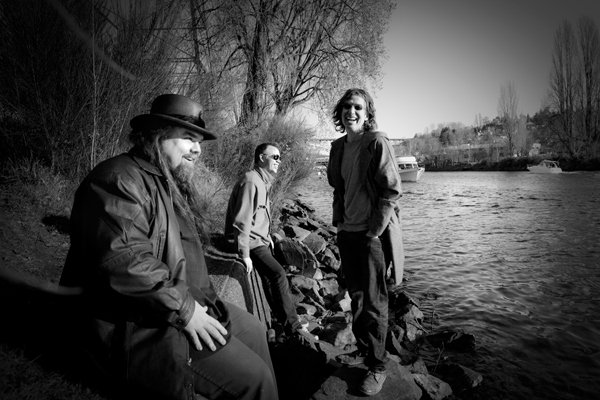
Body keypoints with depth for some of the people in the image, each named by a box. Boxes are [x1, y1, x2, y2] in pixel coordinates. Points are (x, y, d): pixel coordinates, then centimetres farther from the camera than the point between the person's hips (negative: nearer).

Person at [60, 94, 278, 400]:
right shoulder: (121, 180, -18)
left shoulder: (172, 184, 15)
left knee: (252, 330, 12)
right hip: (134, 326, -10)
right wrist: (184, 309, -23)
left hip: (183, 302, 10)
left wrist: (195, 302, 11)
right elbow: (125, 262, -30)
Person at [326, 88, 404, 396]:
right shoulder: (338, 147, 10)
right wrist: (338, 223, 10)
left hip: (373, 233, -7)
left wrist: (374, 231, -16)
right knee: (356, 295, 18)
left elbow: (392, 190, -15)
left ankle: (377, 366, 18)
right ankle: (363, 349, 36)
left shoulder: (377, 143, -11)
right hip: (347, 232, 7)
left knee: (374, 302, 3)